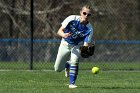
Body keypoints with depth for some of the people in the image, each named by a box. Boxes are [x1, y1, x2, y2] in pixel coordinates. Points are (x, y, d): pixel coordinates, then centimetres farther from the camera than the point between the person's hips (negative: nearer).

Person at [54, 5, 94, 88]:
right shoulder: (72, 19, -24)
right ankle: (67, 65, 41)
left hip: (77, 46, -1)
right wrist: (63, 34, -43)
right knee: (58, 69, 5)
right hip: (65, 44, 1)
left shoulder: (89, 29, -24)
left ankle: (72, 83, -17)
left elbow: (86, 45, -23)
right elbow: (59, 31, -20)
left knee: (74, 61, -32)